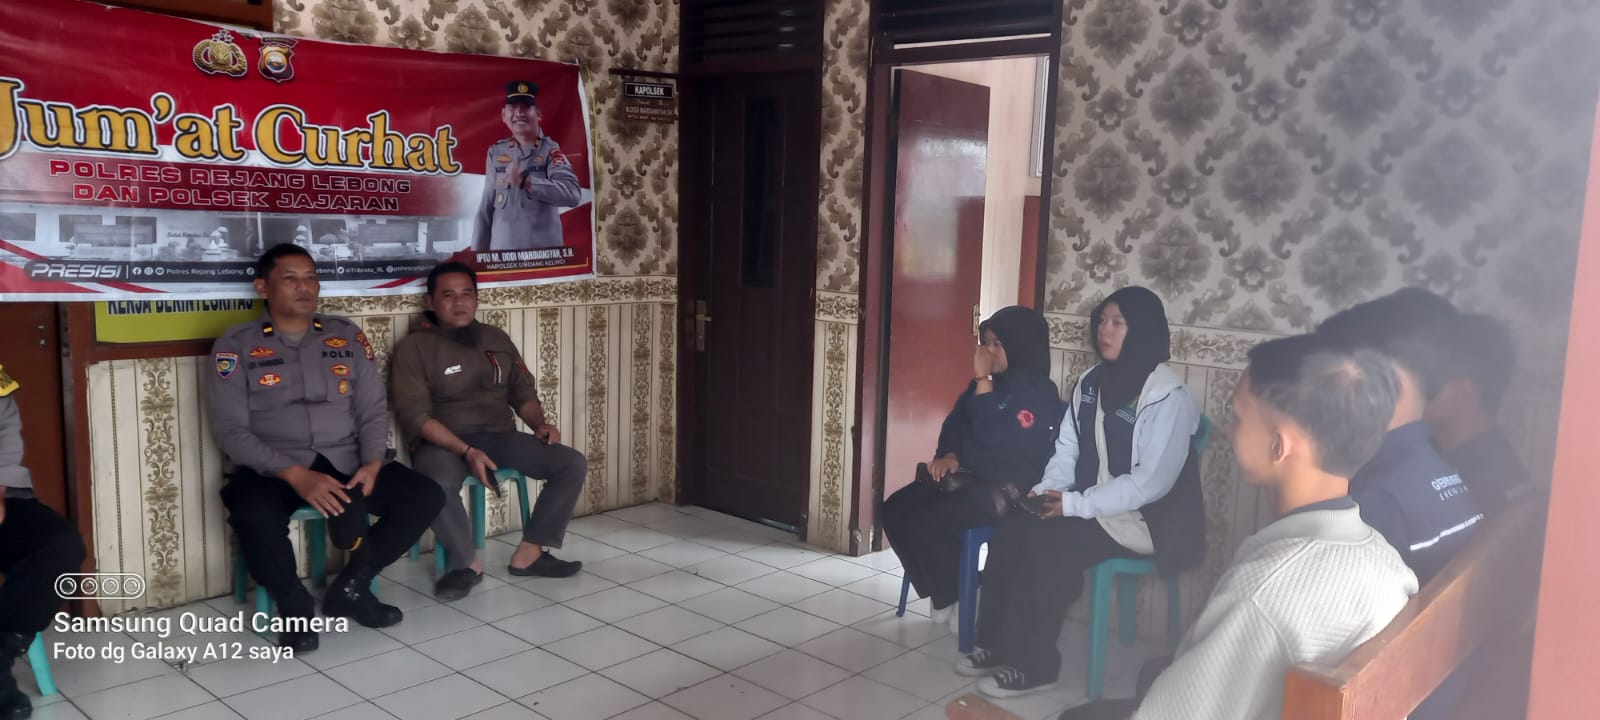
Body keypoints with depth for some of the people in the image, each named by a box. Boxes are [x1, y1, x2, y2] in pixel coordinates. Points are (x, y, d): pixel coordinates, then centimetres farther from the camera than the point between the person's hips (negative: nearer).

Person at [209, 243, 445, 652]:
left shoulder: (347, 336, 10)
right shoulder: (237, 346, -1)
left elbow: (373, 410, 8)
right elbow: (231, 431, -8)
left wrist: (372, 464, -13)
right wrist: (297, 476, -21)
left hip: (347, 461, 4)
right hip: (273, 469, -3)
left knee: (426, 496, -15)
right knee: (254, 516, -36)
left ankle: (351, 587, 1)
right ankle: (295, 606, -6)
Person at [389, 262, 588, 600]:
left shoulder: (497, 338, 11)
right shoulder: (414, 347, -5)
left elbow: (522, 392, 17)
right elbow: (414, 416, -14)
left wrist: (540, 424, -6)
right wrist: (467, 451, -25)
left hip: (500, 436, 5)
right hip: (443, 442, -5)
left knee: (573, 464, -13)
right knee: (438, 483, -40)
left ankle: (529, 553, -6)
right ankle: (467, 563, -13)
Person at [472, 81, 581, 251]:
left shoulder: (550, 151, -2)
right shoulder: (496, 152, 12)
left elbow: (572, 194, -20)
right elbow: (486, 208, 15)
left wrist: (525, 181, -27)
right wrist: (477, 253, 13)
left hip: (544, 252, -3)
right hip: (500, 250, 4)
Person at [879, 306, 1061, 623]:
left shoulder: (1041, 393, -14)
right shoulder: (989, 382, 11)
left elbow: (993, 437, -24)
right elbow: (955, 423, 16)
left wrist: (983, 380, -20)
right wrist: (948, 455, -5)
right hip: (968, 477, 9)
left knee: (923, 522, -25)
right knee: (895, 510, -7)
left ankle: (960, 597, -2)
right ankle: (944, 590, 5)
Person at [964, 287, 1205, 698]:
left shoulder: (1167, 396, -16)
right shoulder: (1091, 382, 8)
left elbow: (1152, 480, -22)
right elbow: (1067, 449, 10)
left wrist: (1077, 504, -24)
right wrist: (1045, 491, -9)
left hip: (1144, 520, -7)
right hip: (1090, 506, 7)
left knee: (1047, 542, -26)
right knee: (1012, 528, -15)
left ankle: (1032, 664, -13)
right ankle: (997, 643, -2)